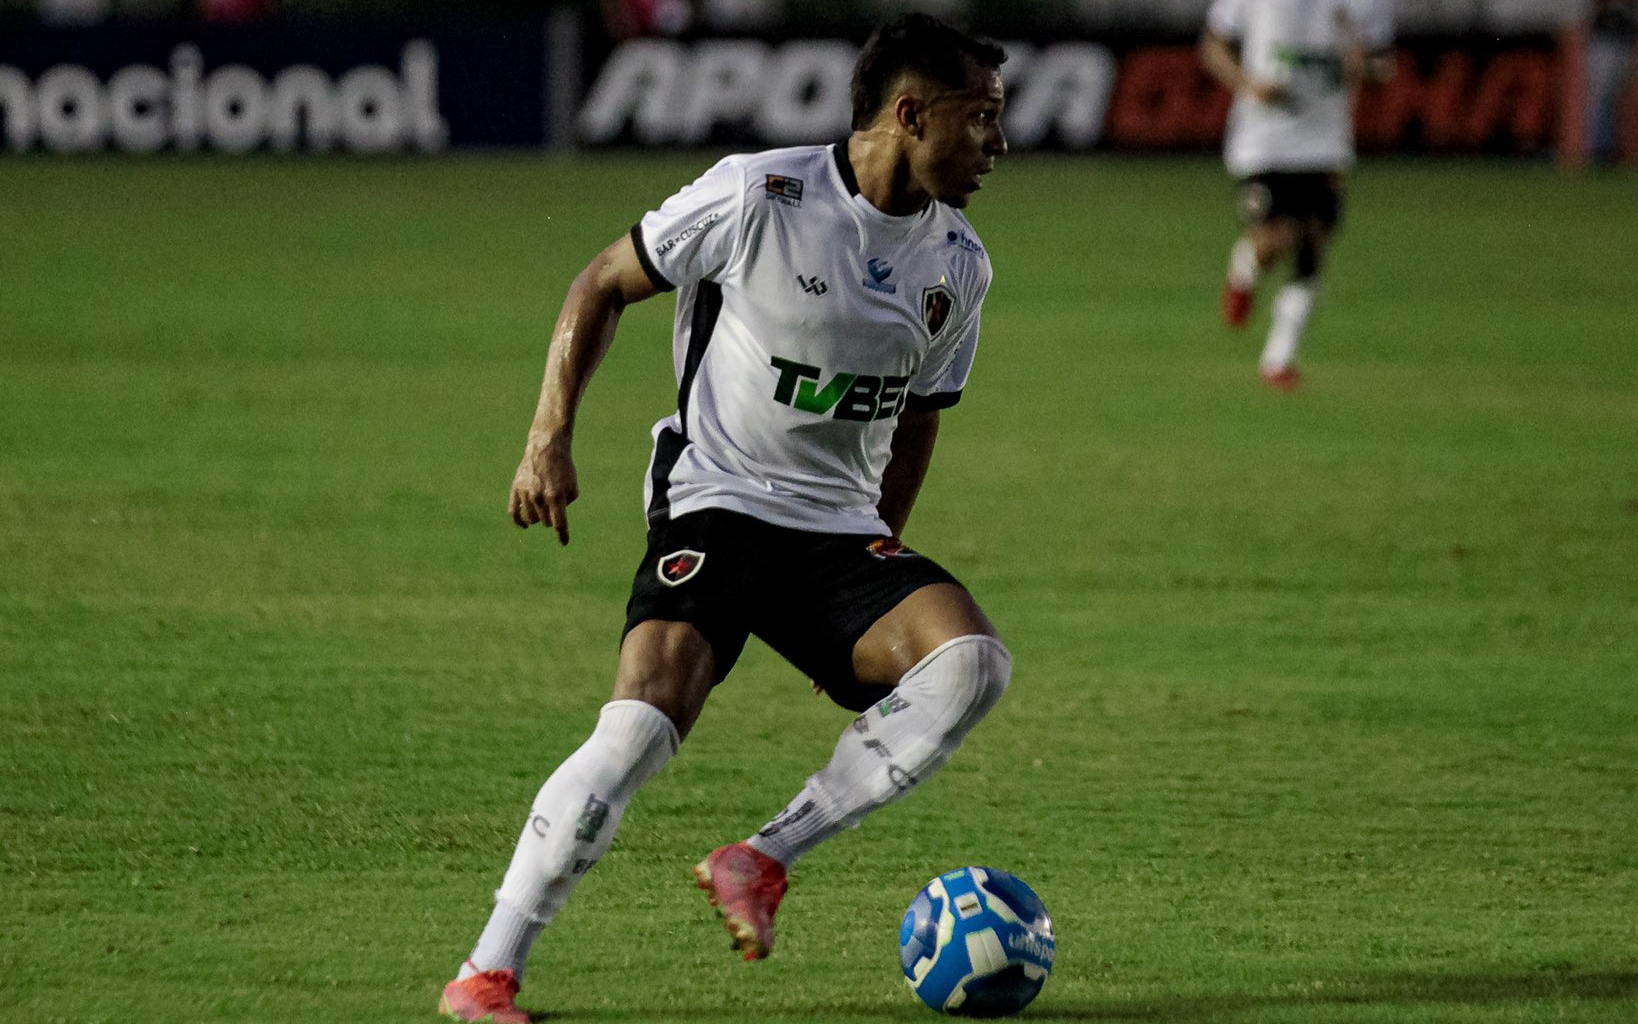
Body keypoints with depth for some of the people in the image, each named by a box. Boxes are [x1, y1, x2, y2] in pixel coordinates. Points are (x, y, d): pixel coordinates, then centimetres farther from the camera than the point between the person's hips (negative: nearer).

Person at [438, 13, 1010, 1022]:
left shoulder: (959, 266, 6)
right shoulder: (758, 196, -10)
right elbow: (603, 284, 1)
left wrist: (883, 544, 16)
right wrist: (551, 436, -7)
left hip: (841, 530, 5)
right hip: (717, 503, -5)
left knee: (972, 663, -23)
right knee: (642, 725, -26)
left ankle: (763, 861, -14)